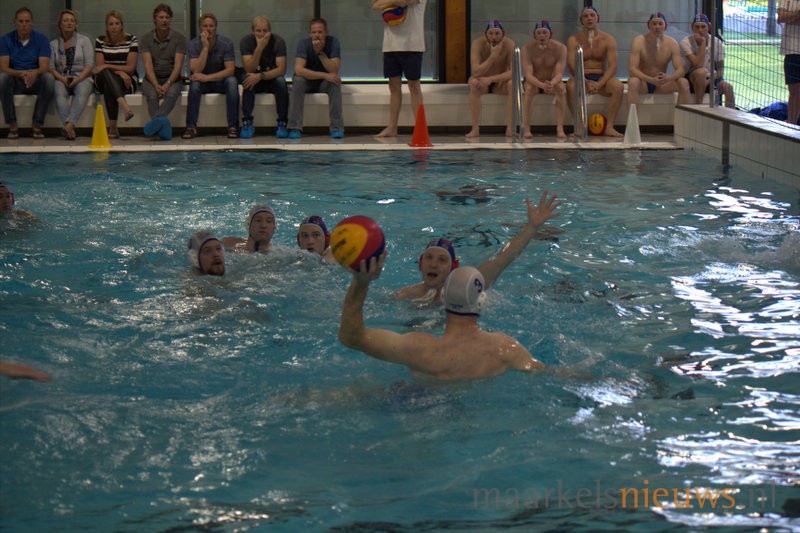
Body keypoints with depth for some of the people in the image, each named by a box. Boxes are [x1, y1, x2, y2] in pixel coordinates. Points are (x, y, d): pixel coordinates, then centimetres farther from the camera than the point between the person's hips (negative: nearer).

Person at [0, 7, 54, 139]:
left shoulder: (41, 39, -2)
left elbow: (45, 67, -13)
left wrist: (34, 73, -38)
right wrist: (21, 73, -34)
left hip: (35, 82, 0)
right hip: (14, 82, 0)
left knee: (48, 78, -32)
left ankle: (37, 123, -21)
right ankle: (12, 124, -24)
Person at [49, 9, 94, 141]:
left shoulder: (84, 40, 10)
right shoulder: (53, 44, 16)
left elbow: (89, 64, 1)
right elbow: (51, 67, 6)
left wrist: (78, 79, -15)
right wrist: (62, 78, -13)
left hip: (82, 78, -1)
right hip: (62, 79, 1)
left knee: (82, 90, -37)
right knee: (59, 91, -35)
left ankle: (70, 124, -54)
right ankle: (70, 129, -47)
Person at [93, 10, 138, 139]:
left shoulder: (131, 40, 1)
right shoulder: (100, 41, 5)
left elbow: (130, 68, -7)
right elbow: (99, 67, -3)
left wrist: (108, 66, -18)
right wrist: (119, 72, -20)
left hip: (128, 81, -1)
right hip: (104, 80, 1)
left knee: (109, 87, -36)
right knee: (106, 74, -37)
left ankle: (113, 127, -45)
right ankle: (124, 105, -61)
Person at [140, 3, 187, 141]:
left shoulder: (179, 39, 0)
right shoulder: (146, 39, 2)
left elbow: (178, 66, -8)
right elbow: (148, 65, -8)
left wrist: (168, 84, -24)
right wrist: (156, 85, -23)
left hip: (172, 78, -1)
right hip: (152, 78, 1)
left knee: (172, 93, -34)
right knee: (152, 95, -32)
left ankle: (156, 119, -58)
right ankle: (163, 126, -52)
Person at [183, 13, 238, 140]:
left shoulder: (226, 43, -12)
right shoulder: (194, 44, -11)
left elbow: (230, 70, -20)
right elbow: (196, 70, -22)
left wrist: (207, 77, -30)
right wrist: (205, 47, -29)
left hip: (221, 81, 0)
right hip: (203, 82, 0)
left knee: (232, 81, -32)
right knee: (194, 83, -33)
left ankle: (233, 127, -29)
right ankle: (191, 127, -30)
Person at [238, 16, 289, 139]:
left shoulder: (278, 41, -15)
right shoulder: (246, 41, -13)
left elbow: (281, 70, -23)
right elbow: (249, 69, -23)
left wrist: (261, 76, -37)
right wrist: (259, 48, -35)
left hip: (272, 78, 0)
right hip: (255, 78, 0)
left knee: (281, 81, -33)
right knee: (247, 79, -33)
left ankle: (282, 123, -22)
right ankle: (247, 123, -26)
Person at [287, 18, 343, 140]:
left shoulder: (333, 42, -15)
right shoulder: (304, 43, -19)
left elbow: (334, 70, -26)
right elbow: (299, 70, -32)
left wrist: (320, 52, -36)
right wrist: (325, 75, -38)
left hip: (325, 83, 1)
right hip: (307, 81, -1)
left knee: (335, 82, -30)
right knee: (298, 81, -32)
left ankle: (337, 127, -28)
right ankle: (295, 128, -32)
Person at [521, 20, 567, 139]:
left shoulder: (560, 48, -15)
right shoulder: (527, 49, -18)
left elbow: (559, 74, -23)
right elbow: (528, 75, -27)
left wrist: (552, 84, -48)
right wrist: (542, 85, -47)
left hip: (552, 82, 1)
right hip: (534, 82, -1)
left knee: (561, 88, -31)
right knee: (529, 88, -34)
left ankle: (560, 128, -34)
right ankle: (526, 128, -34)